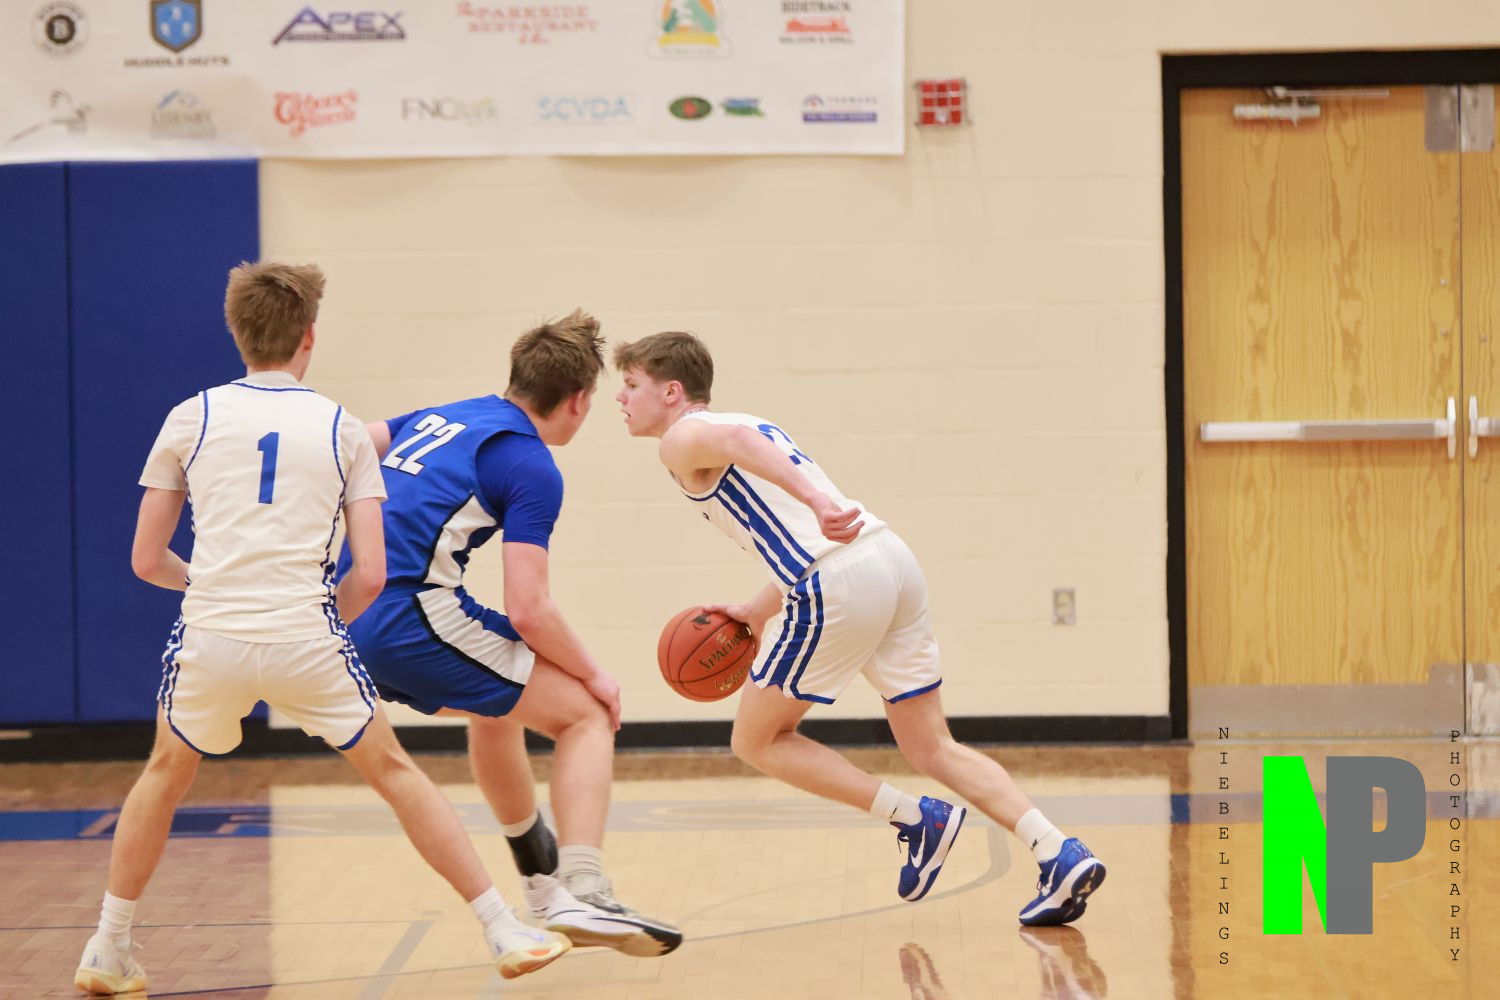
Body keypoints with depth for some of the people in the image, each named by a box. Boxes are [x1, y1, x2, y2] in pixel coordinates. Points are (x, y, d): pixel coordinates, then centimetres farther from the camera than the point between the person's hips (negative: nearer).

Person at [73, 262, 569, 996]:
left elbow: (146, 560, 11)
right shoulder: (343, 431, 9)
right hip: (306, 640, -1)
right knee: (393, 772, 16)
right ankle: (505, 934, 16)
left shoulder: (190, 418, 9)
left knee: (167, 772, 26)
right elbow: (369, 577, 2)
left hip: (211, 636, 1)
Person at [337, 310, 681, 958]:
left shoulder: (445, 417, 18)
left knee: (498, 708, 33)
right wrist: (593, 674, 3)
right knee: (586, 715, 2)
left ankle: (545, 885, 45)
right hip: (415, 618, -9)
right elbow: (527, 612, -11)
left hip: (350, 615, 9)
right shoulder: (532, 468, -5)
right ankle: (582, 894, -15)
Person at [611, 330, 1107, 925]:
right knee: (933, 749, 11)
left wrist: (817, 502, -37)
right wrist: (756, 612, 32)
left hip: (839, 586, -8)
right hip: (895, 561, 8)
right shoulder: (755, 424, 30)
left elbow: (736, 439, -22)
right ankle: (1059, 854, -4)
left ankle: (915, 819, 3)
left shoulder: (683, 439, 4)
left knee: (757, 740, 9)